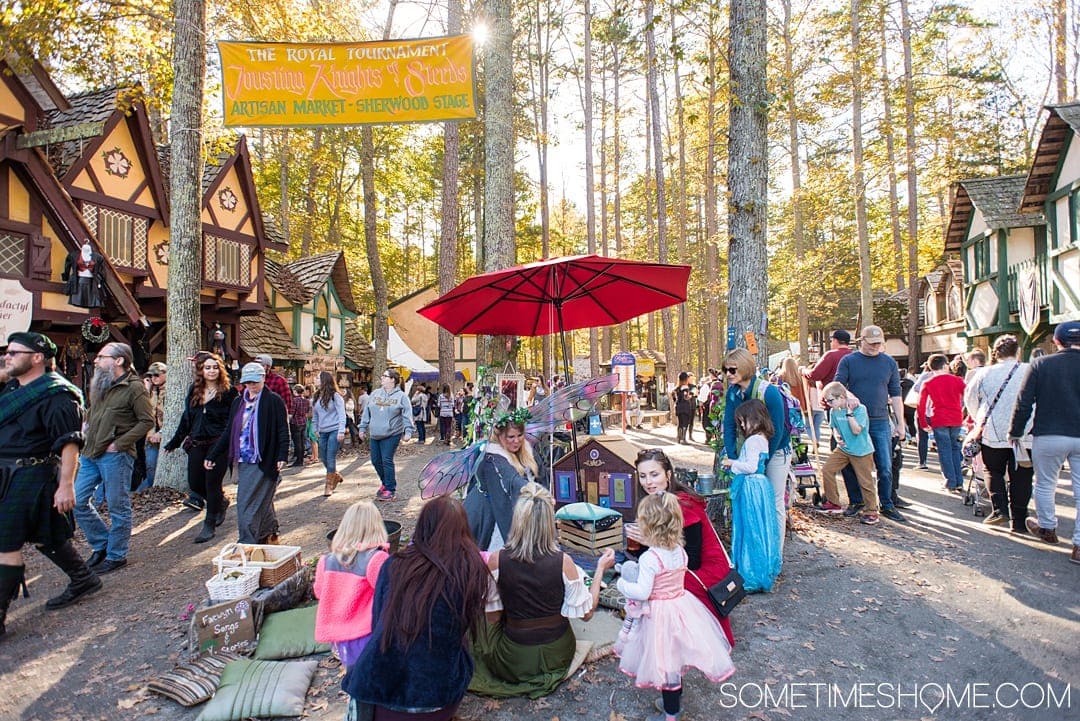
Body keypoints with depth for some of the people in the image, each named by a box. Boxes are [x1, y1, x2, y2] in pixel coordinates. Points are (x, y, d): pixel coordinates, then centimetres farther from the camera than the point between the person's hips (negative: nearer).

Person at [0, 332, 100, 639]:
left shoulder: (55, 394, -15)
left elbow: (69, 442, -20)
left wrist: (66, 484, -23)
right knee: (43, 537, 17)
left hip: (33, 478, -9)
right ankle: (84, 579, 32)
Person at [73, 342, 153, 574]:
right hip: (90, 454, 8)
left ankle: (116, 555, 17)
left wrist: (119, 444, -16)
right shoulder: (99, 384, 12)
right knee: (77, 500, 11)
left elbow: (147, 421, -15)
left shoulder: (134, 387, -12)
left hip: (115, 456, -8)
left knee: (118, 507, 3)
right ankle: (101, 544, 27)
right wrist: (85, 430, 10)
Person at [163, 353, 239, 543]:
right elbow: (186, 419, 17)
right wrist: (175, 442, 18)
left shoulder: (228, 392, -5)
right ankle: (221, 502, 35)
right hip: (197, 444, 6)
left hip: (218, 444, -5)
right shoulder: (194, 390, 11)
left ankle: (209, 525, 13)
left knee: (212, 484, -1)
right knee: (194, 484, 7)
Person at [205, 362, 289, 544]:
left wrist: (282, 456, -18)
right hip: (243, 461, 6)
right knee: (261, 502, 14)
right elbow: (228, 432, 17)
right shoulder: (238, 402, 13)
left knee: (249, 504, -7)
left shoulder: (273, 401, -6)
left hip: (264, 462, -6)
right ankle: (270, 536, 29)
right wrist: (212, 455, 15)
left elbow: (283, 431, -9)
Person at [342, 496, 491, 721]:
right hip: (438, 695, -3)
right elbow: (462, 631, 6)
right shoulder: (473, 570, -9)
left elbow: (377, 624, 9)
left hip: (380, 688, 3)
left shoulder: (394, 565, -4)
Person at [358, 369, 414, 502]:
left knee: (387, 461, -9)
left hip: (392, 434, -6)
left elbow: (407, 415, -7)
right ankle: (385, 483, 31)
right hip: (375, 435, 6)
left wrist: (408, 431, -15)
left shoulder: (401, 396, -3)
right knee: (376, 461, 10)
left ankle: (391, 490, 1)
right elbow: (367, 412, 15)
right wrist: (363, 427, 13)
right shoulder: (375, 394, 10)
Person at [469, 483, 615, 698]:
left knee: (483, 626, 27)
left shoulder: (496, 561, -20)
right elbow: (586, 612, -9)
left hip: (514, 662, -2)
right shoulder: (563, 562, -21)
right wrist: (600, 569, 1)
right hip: (557, 655, 2)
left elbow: (492, 617, -8)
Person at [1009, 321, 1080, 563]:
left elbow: (1024, 402, -5)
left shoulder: (1041, 364, -6)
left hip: (1049, 436, -1)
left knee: (1045, 484, 17)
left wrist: (1015, 431, 5)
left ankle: (1047, 527, 33)